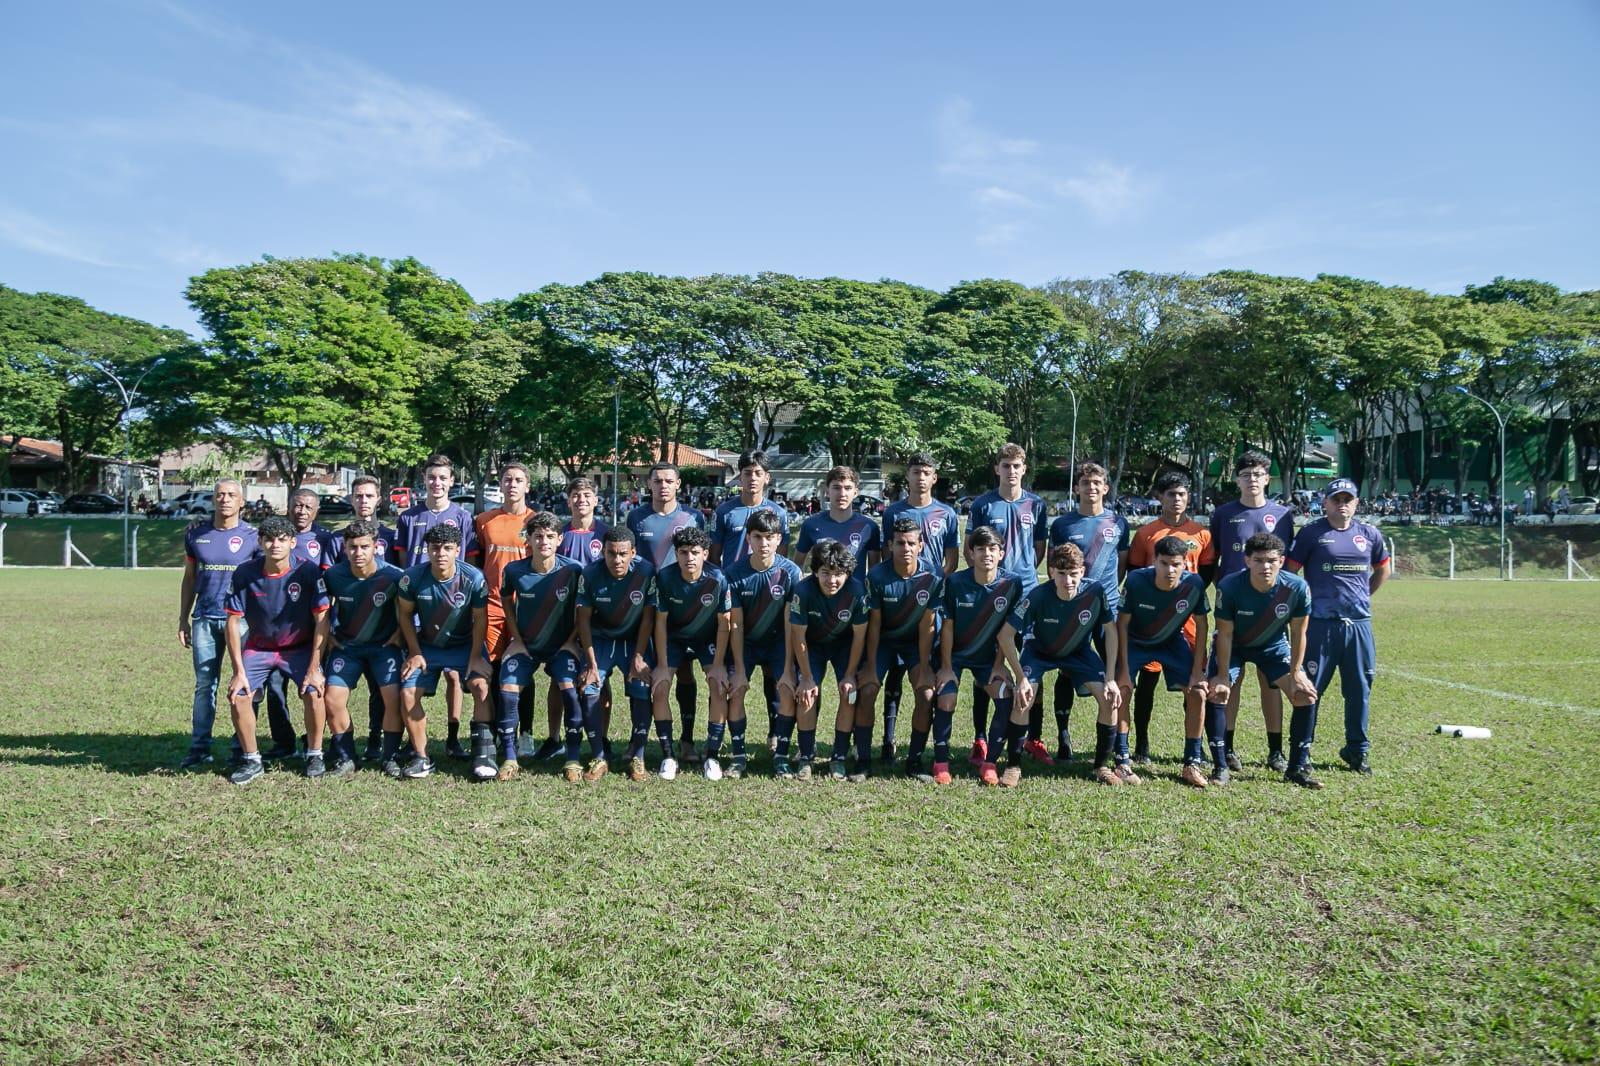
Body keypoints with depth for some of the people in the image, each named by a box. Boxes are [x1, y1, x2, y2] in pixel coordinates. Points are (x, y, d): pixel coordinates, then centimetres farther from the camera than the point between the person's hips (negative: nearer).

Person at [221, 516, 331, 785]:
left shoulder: (308, 571, -20)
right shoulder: (245, 573, -15)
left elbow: (321, 619, -17)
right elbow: (233, 621, -10)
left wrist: (314, 668, -19)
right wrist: (239, 671, -14)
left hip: (300, 647, -2)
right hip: (259, 647, 2)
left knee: (313, 692, -22)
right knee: (237, 695, -15)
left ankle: (315, 755, 0)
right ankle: (252, 761, 5)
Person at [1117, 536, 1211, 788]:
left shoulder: (1194, 584, -25)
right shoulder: (1136, 580, -30)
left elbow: (1200, 625, -10)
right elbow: (1122, 623, -17)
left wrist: (1197, 670, -11)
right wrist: (1124, 668, -18)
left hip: (1173, 642, 2)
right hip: (1136, 641, -2)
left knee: (1198, 692, -10)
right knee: (1120, 689, -19)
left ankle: (1192, 764, 5)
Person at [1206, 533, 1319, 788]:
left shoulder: (1297, 587, -27)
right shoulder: (1229, 586, -31)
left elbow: (1298, 634, -13)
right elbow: (1225, 634, -20)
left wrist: (1295, 674, -10)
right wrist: (1223, 675, -18)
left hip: (1275, 646, 2)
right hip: (1233, 646, -2)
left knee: (1306, 695, -8)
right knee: (1216, 693, -19)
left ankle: (1298, 768, 7)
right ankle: (1220, 767, -6)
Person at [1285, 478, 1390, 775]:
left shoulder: (1369, 535, 9)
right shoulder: (1312, 533, -3)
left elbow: (1382, 570, 25)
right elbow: (1289, 571, -2)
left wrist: (1362, 597, 17)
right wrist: (1305, 602, -1)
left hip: (1359, 624, 4)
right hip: (1321, 625, -4)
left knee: (1360, 691, 11)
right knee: (1310, 689, 0)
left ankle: (1357, 750, 25)